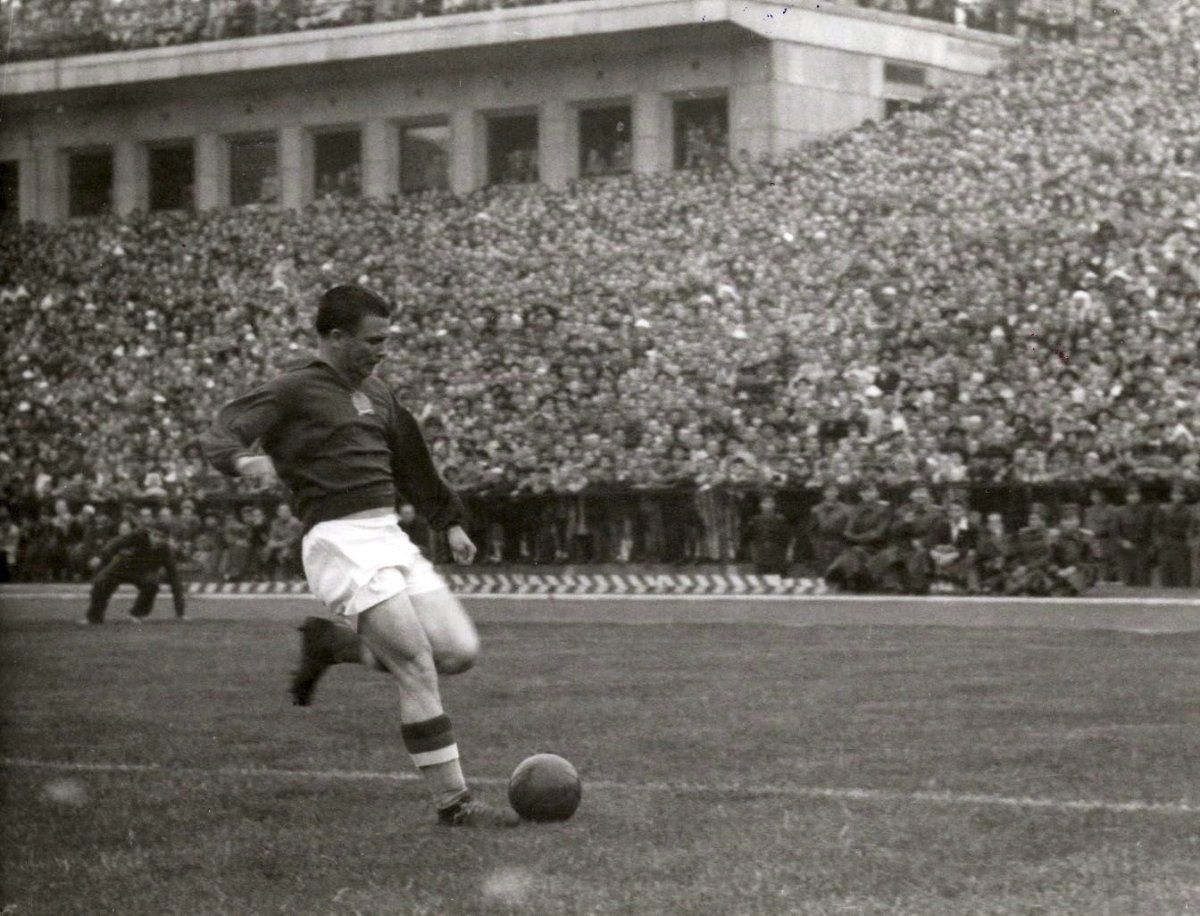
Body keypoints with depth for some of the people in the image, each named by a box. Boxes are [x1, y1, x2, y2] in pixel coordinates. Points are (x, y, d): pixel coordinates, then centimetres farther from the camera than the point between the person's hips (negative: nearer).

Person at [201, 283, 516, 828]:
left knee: (459, 652, -3)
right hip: (340, 541, -8)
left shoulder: (375, 393, 20)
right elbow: (219, 436, -13)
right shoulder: (293, 390, -3)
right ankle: (453, 803, -9)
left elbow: (409, 460, 33)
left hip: (390, 538, 8)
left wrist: (449, 522, 38)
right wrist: (245, 460, -36)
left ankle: (331, 645, 16)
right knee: (418, 668, -15)